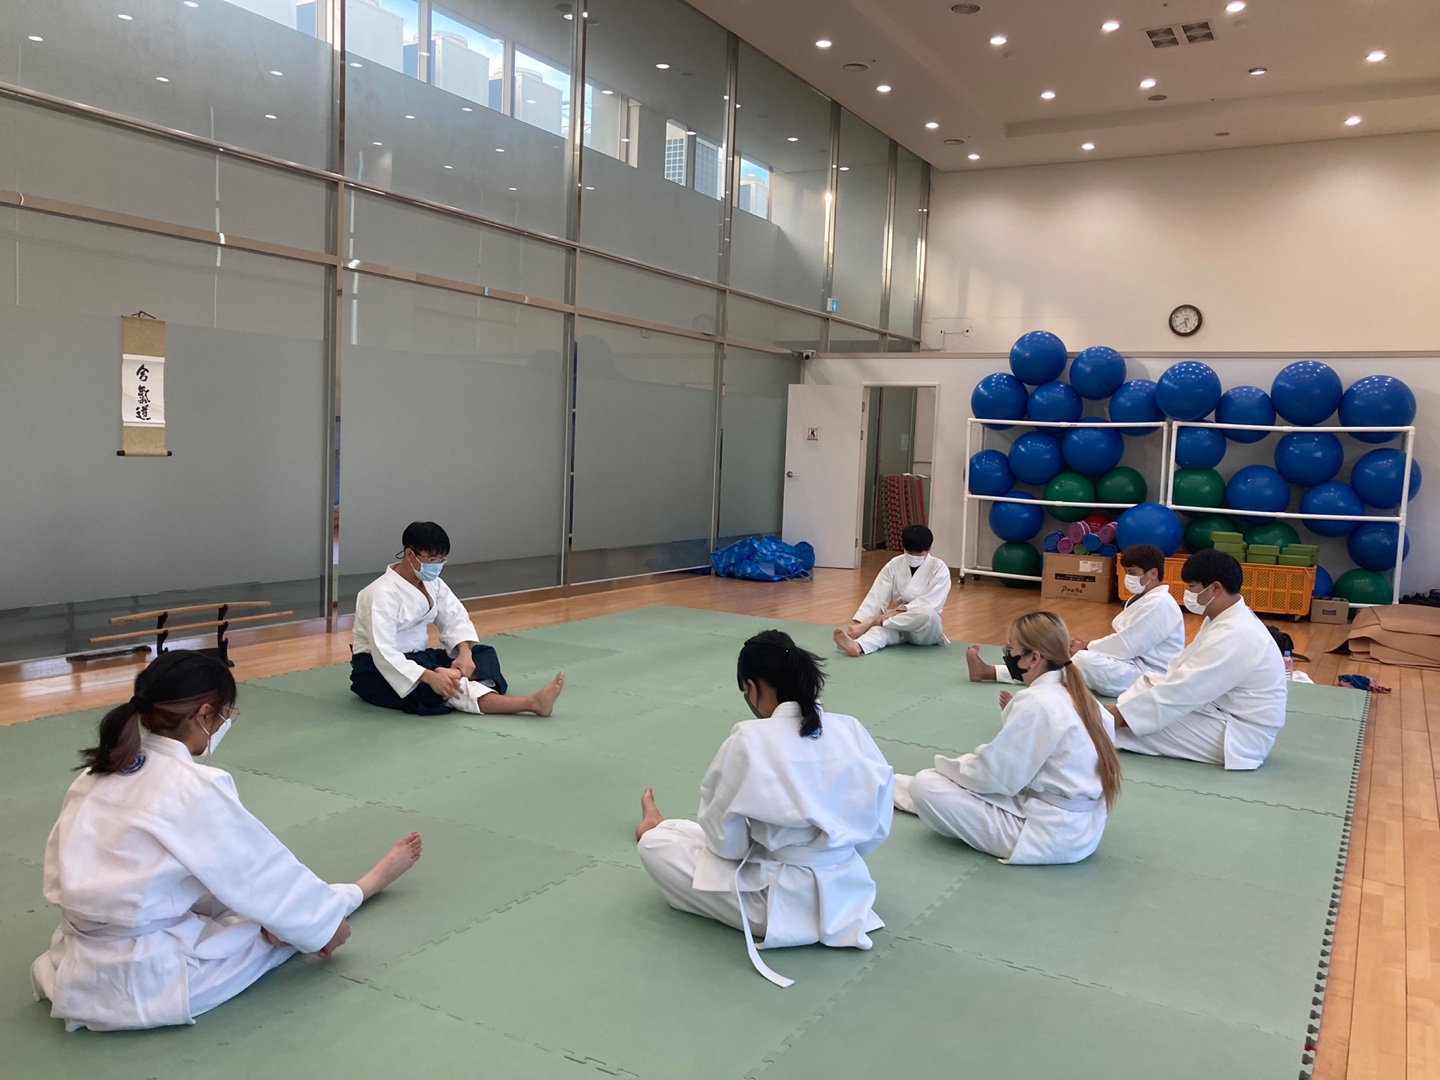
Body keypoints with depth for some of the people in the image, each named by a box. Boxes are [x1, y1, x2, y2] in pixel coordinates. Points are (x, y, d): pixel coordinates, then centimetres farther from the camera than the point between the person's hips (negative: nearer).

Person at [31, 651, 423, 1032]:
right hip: (147, 985, -7)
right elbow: (264, 871, -10)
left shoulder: (94, 777, 1)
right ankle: (365, 886, 38)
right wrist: (326, 922, 7)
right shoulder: (195, 788, -21)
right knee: (282, 920, 15)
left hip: (74, 974, 7)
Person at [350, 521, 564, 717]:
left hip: (416, 657, 9)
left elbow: (455, 618, -1)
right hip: (377, 667, -9)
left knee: (483, 654, -10)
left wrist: (465, 653, -22)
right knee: (440, 686, -34)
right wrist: (429, 677, -43)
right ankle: (529, 702, -48)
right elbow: (383, 652, -32)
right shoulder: (383, 593, -24)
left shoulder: (431, 582, 0)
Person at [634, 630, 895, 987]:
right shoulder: (853, 731, -6)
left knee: (655, 844, 11)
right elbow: (877, 828, 3)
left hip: (783, 905, -6)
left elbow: (727, 840, -12)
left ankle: (660, 827, 44)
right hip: (848, 894, 6)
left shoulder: (750, 740, -21)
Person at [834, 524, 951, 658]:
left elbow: (929, 603, -20)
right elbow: (876, 597, -6)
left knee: (926, 613, -38)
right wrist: (857, 622, -20)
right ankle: (857, 646, -66)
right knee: (884, 627, -32)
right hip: (901, 624, 3)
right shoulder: (894, 565, 2)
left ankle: (869, 625, -36)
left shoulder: (939, 569, -8)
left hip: (925, 629, -3)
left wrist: (896, 613, -32)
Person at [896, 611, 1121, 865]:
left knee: (925, 787, -8)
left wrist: (945, 765, 0)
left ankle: (896, 788, 23)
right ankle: (895, 787, 36)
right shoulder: (1072, 694, 5)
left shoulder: (1036, 703, -21)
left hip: (1049, 833, -9)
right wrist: (1014, 714, 5)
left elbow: (991, 775, -17)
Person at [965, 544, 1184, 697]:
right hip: (1134, 666, 10)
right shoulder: (1142, 599, 17)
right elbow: (1124, 640, 14)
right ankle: (990, 672, -10)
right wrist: (1087, 645, -2)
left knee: (1085, 660, -31)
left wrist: (1086, 647, -10)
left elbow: (1126, 646, -21)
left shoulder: (1159, 605, -17)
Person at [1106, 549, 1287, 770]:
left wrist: (1122, 714, -22)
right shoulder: (1225, 620, 9)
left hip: (1238, 736, -10)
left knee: (1137, 724, -20)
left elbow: (1184, 690, -28)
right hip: (1224, 716, 10)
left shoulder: (1234, 635, -25)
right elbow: (1180, 673, 8)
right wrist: (1122, 706, -4)